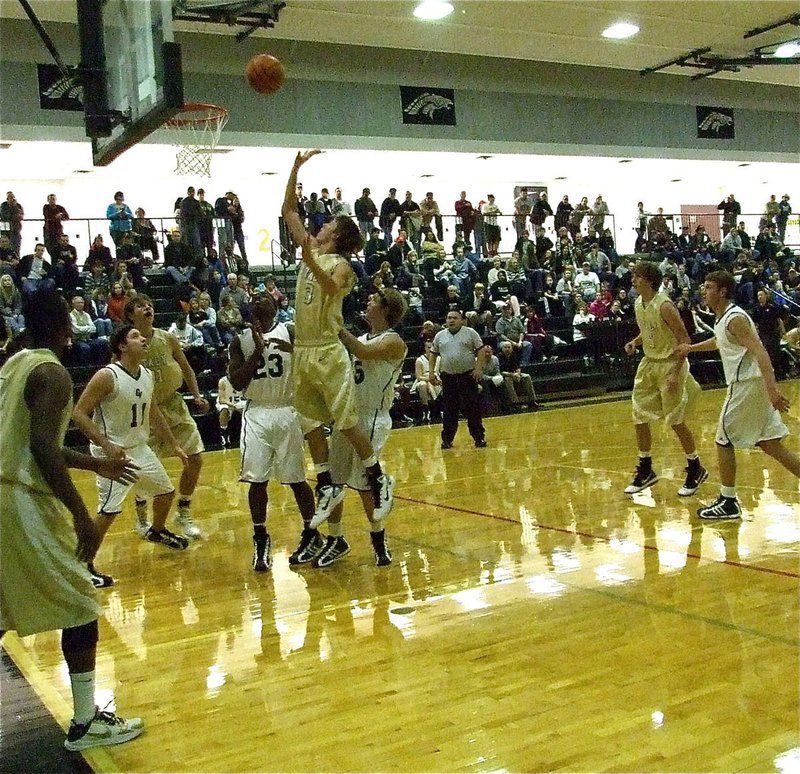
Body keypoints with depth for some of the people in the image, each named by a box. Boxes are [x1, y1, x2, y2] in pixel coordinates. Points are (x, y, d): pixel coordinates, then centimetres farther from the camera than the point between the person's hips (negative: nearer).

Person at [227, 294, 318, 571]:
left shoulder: (290, 333, -1)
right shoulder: (241, 340, 5)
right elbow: (236, 383, -4)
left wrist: (292, 349, -25)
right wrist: (257, 351, -12)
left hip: (286, 411, -2)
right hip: (256, 414, 2)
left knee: (296, 479, 4)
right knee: (256, 480, 0)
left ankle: (311, 534, 19)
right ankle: (261, 539, 14)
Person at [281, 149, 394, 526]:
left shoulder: (340, 264, -8)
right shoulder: (310, 249, 12)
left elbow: (331, 288, -31)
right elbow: (287, 210, 16)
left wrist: (310, 261, -43)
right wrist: (296, 168, 11)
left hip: (328, 353, -7)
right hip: (302, 351, 7)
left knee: (347, 423, -4)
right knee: (311, 423, 9)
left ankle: (380, 480, 11)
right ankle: (327, 486, 18)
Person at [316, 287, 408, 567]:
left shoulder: (393, 342, -11)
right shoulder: (362, 338, 15)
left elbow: (364, 353, -30)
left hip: (372, 420, -8)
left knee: (363, 484, -4)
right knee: (332, 480, 9)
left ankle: (379, 539, 17)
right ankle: (336, 541, 22)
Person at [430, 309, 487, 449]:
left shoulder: (470, 333, -1)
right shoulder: (440, 336, 8)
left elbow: (481, 350, -3)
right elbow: (433, 354, 14)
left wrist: (478, 368, -13)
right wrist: (431, 372, 5)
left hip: (468, 375, -3)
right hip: (448, 376, 3)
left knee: (472, 408, -2)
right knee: (448, 410, 6)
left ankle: (479, 437, 6)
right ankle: (447, 439, 14)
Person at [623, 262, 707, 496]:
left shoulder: (664, 305, -20)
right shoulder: (638, 304, 4)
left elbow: (684, 340, -19)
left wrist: (676, 372, -25)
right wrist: (635, 342, -1)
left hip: (669, 364, -8)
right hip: (649, 363, 8)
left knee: (676, 421, -2)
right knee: (639, 418, 7)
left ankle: (696, 469, 17)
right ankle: (646, 471, 20)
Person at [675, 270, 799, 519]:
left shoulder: (735, 318, -15)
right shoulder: (723, 318, 14)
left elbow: (760, 352, -26)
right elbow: (719, 342, 38)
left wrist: (772, 390, -35)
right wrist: (691, 347, 40)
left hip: (748, 384, -9)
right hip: (746, 384, 9)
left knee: (724, 440, 1)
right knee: (770, 444, 10)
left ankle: (728, 502, 9)